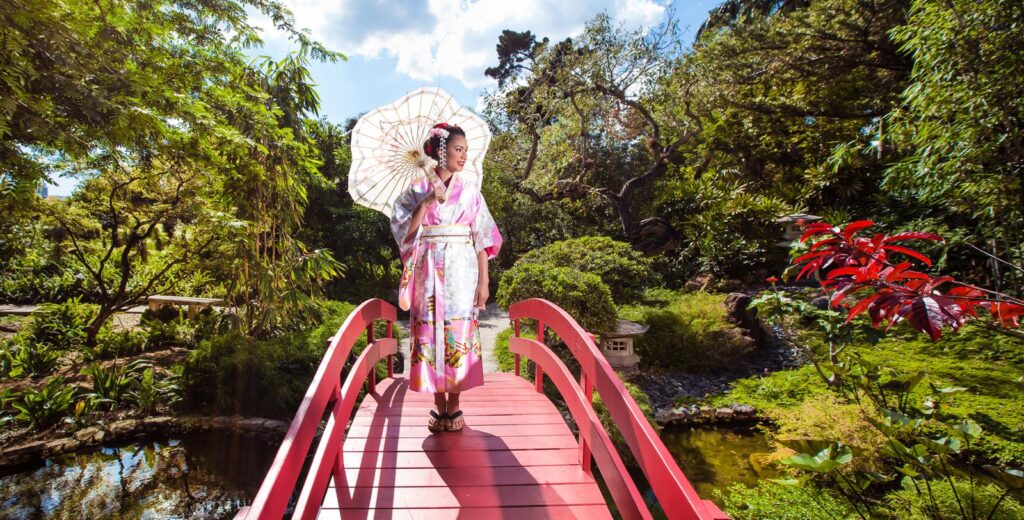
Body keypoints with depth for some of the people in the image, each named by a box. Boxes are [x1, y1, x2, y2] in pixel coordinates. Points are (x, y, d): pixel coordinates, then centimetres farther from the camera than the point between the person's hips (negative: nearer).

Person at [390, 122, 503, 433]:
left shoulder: (469, 189, 6)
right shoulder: (417, 189, 4)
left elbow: (482, 238, 3)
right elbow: (404, 232, -3)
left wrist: (483, 281, -2)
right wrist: (427, 203, -14)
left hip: (461, 273, 0)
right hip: (429, 273, 0)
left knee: (459, 335, 2)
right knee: (431, 335, 3)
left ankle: (454, 407, 17)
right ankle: (439, 406, 18)